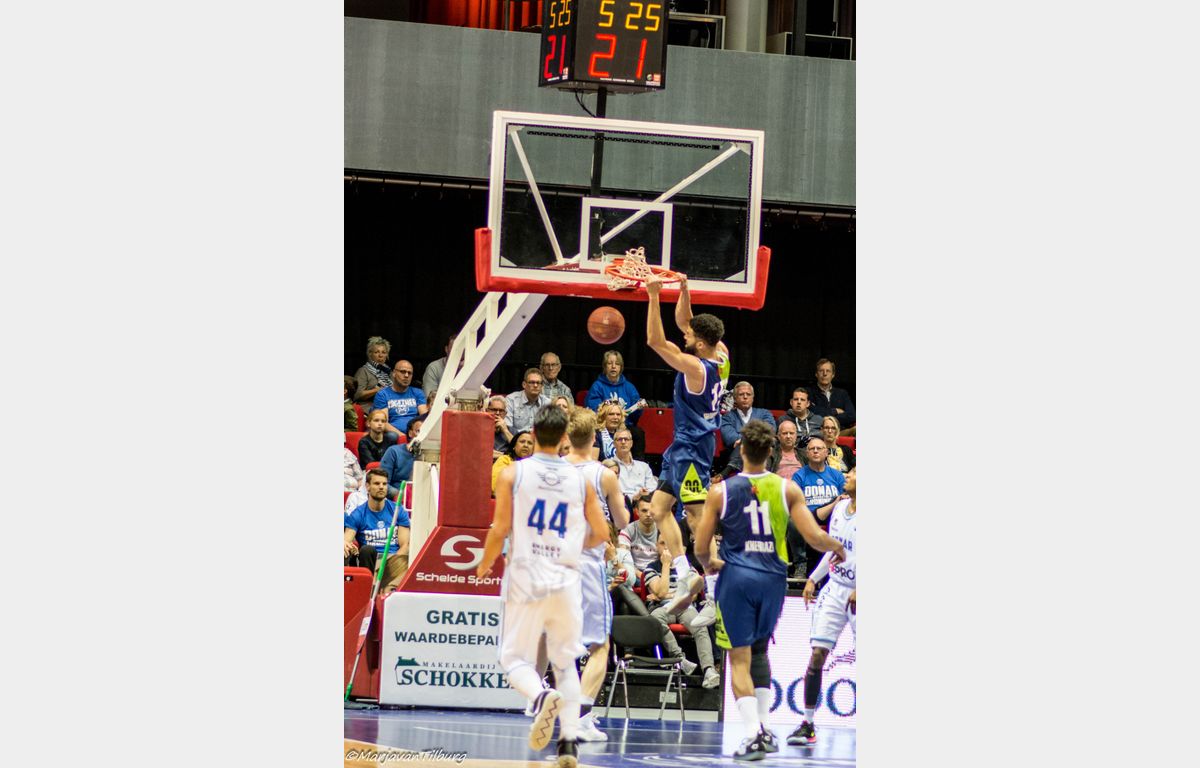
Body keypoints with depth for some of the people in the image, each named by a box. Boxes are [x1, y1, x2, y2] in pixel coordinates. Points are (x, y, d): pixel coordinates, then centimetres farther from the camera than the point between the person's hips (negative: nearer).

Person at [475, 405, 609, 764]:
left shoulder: (513, 473, -3)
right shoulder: (580, 480, 5)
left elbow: (500, 529, -6)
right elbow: (601, 533, 8)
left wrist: (484, 566, 11)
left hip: (525, 579, -2)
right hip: (566, 580, 2)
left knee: (515, 657, 6)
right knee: (566, 662, 13)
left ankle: (541, 697, -26)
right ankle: (570, 740, 1)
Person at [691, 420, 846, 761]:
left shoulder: (721, 492, -3)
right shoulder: (787, 489, 0)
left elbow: (700, 548, -2)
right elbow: (814, 536, -5)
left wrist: (709, 563, 21)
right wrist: (836, 548, 17)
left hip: (736, 576, -3)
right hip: (773, 578, 3)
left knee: (740, 657, 1)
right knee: (759, 650, 23)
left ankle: (753, 734, -11)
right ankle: (764, 727, 21)